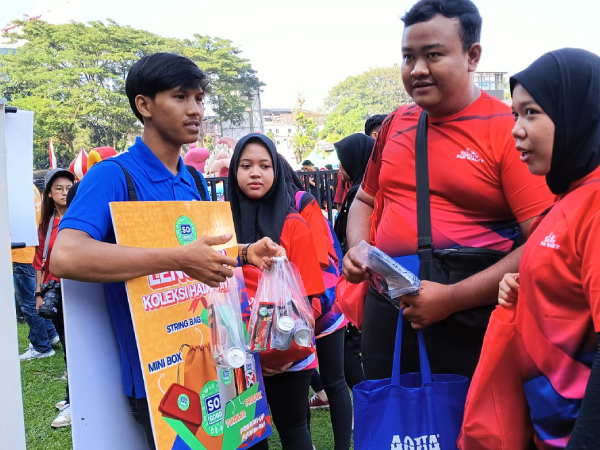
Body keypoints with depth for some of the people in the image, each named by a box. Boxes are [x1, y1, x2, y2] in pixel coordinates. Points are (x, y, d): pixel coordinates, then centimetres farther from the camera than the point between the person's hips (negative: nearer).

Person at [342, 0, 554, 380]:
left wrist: (452, 298, -20)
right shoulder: (395, 125, 7)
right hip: (385, 316, 5)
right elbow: (366, 199, 21)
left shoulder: (509, 130, -10)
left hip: (468, 327, -5)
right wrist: (357, 249, 1)